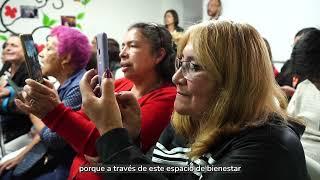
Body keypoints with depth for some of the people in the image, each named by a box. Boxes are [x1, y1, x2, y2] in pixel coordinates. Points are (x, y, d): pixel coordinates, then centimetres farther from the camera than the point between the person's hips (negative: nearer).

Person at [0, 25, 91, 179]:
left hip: (66, 166, -8)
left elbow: (53, 139, -22)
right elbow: (46, 127, 16)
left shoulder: (79, 87, -23)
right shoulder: (65, 84, 9)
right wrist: (21, 155, 10)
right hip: (49, 159, 8)